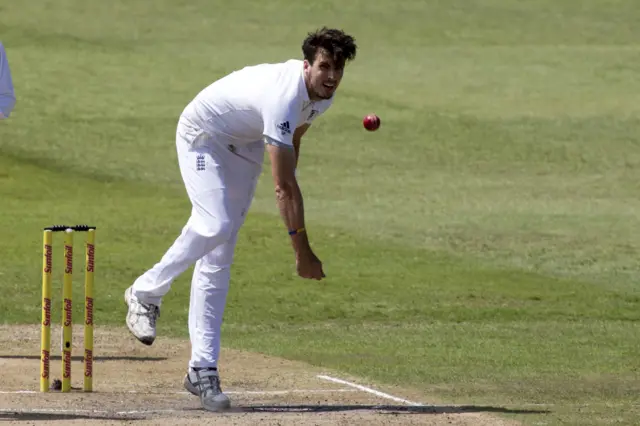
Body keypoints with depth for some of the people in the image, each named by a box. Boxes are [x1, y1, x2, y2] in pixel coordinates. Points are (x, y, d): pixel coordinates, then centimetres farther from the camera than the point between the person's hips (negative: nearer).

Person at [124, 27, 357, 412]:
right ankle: (147, 293, -6)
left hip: (245, 144, 7)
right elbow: (284, 186, -37)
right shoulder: (284, 98, -38)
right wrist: (302, 251, -35)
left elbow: (293, 140, 12)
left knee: (217, 260, 1)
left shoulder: (323, 96, -11)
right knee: (214, 227, -31)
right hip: (203, 135, -7)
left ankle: (203, 369, -3)